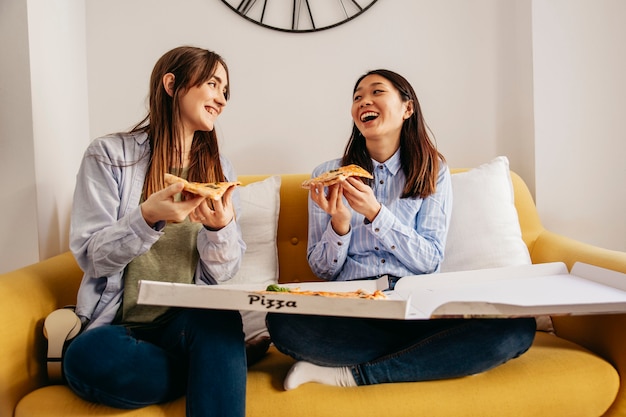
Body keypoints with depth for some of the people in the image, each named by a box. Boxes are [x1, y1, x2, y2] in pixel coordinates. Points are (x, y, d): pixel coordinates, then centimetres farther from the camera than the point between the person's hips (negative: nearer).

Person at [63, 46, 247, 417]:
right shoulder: (110, 154, -1)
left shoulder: (219, 170, 9)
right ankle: (218, 367, -12)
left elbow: (223, 272, 3)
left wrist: (220, 228, -19)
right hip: (119, 325, 1)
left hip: (193, 320, 0)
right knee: (88, 358, -33)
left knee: (219, 318, -34)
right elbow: (91, 257, -6)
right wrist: (148, 217, -24)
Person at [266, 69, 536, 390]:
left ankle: (352, 373, -17)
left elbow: (429, 261, -2)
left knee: (517, 327, -26)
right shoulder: (328, 174, 7)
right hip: (349, 307, -1)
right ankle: (419, 355, -12)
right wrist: (340, 222, -14)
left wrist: (375, 213, -16)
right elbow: (323, 270, 6)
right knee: (282, 322, -31)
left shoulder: (433, 170, 6)